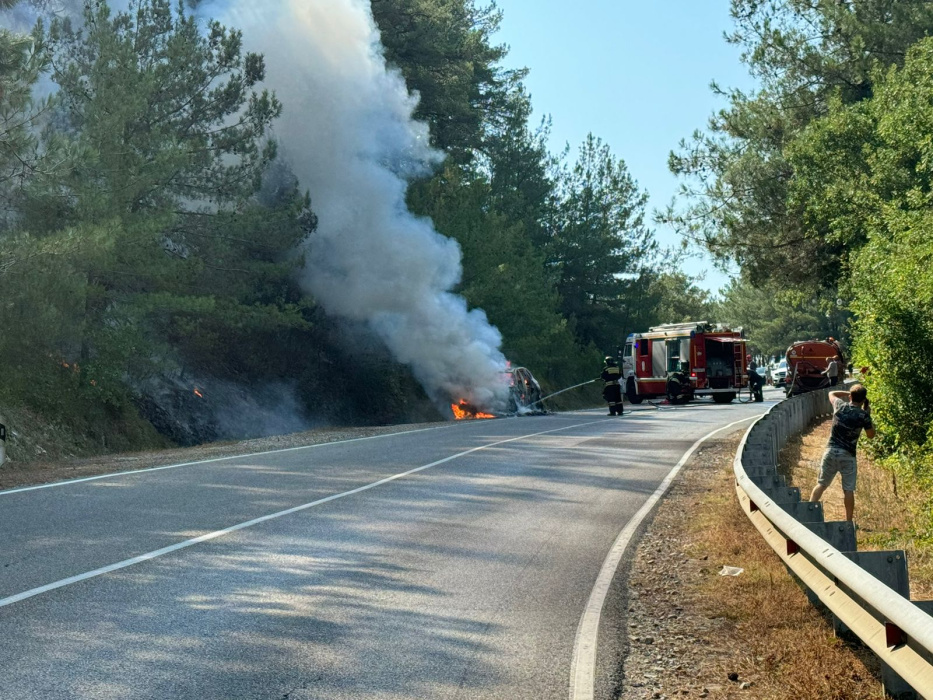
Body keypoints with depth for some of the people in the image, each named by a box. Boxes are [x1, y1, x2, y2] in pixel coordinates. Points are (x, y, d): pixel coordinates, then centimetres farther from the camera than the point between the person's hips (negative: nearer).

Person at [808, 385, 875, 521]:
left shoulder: (840, 406, 0)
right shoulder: (863, 416, -8)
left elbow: (831, 394, 23)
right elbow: (871, 435, 7)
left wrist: (848, 394, 21)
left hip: (831, 451, 2)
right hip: (848, 456, -2)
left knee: (821, 484, 12)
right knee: (848, 490, 5)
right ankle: (848, 521, 8)